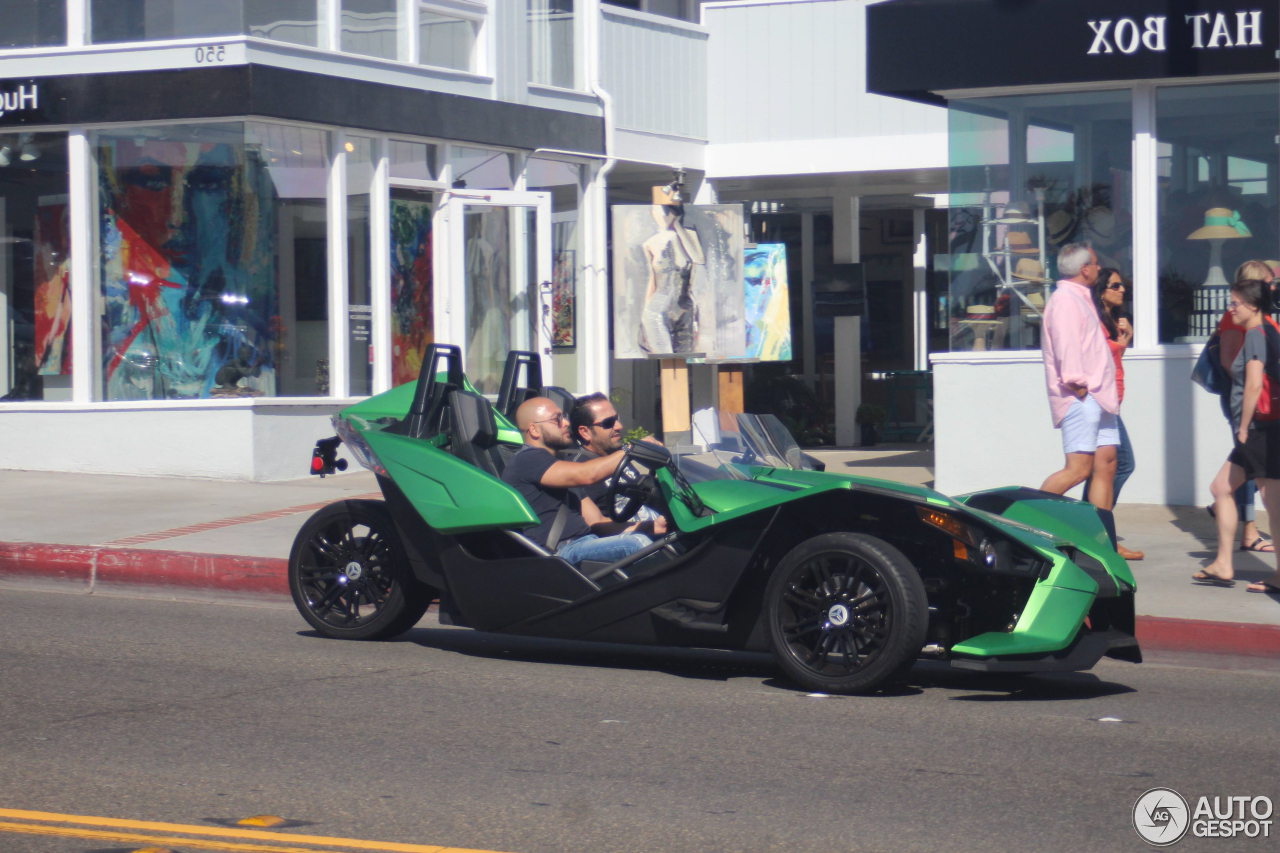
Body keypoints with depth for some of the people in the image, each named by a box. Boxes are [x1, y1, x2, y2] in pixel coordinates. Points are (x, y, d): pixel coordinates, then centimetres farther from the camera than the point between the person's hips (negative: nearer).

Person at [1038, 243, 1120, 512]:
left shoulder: (1080, 298, 23)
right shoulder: (1065, 300, -10)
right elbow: (1067, 349, -18)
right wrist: (1079, 387, -20)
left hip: (1096, 398, 10)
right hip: (1081, 399, -10)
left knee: (1106, 465, 5)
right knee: (1079, 468, -14)